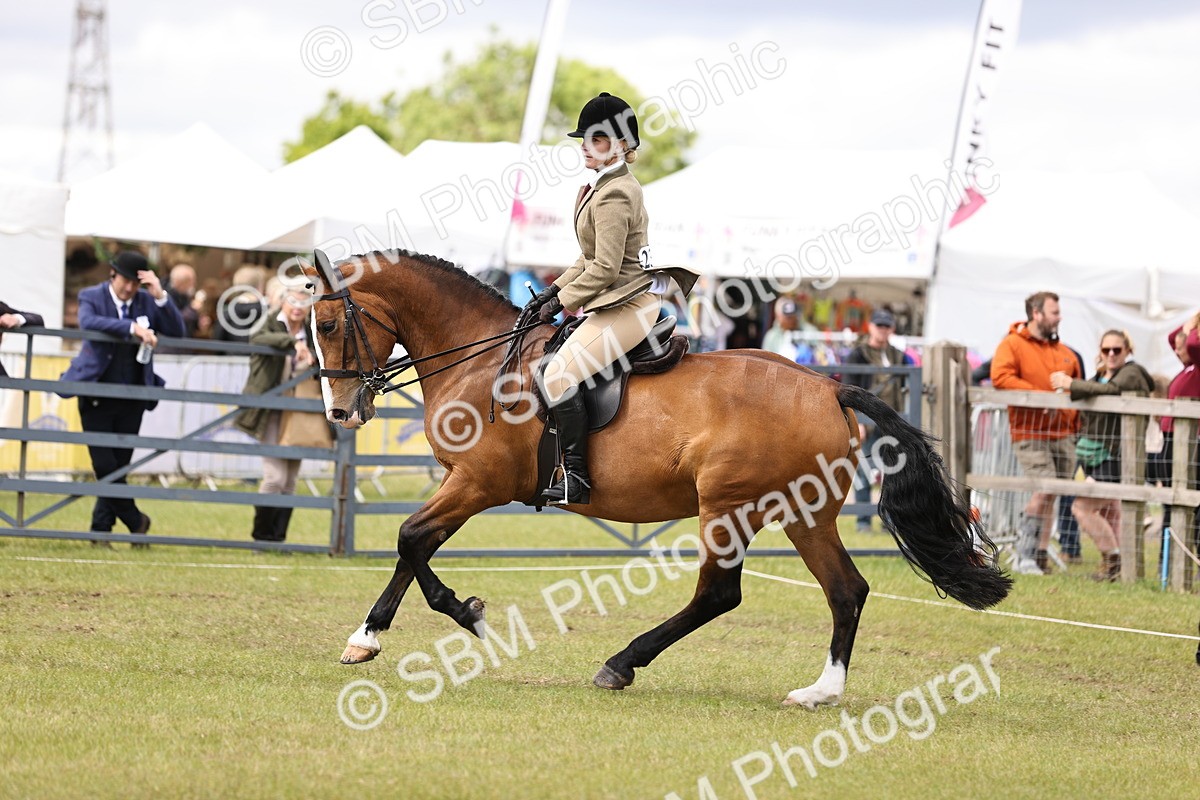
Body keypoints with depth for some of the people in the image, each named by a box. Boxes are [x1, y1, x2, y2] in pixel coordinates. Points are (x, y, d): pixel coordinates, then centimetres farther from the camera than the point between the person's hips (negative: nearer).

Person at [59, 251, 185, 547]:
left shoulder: (146, 301, 4)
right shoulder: (91, 297, -4)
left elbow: (177, 332, -3)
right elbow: (88, 322, -26)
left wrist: (160, 296, -16)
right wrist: (132, 328, -36)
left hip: (132, 399, 3)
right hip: (97, 397, -3)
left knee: (120, 465, 4)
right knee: (104, 465, -7)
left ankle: (101, 529, 14)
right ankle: (135, 521, 10)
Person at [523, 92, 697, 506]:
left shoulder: (613, 196, -18)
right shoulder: (604, 187, 15)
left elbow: (604, 268, -21)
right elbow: (592, 258, 22)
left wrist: (562, 301, -12)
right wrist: (556, 289, 14)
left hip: (628, 304, -11)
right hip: (619, 303, 11)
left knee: (560, 374, -20)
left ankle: (576, 478, -20)